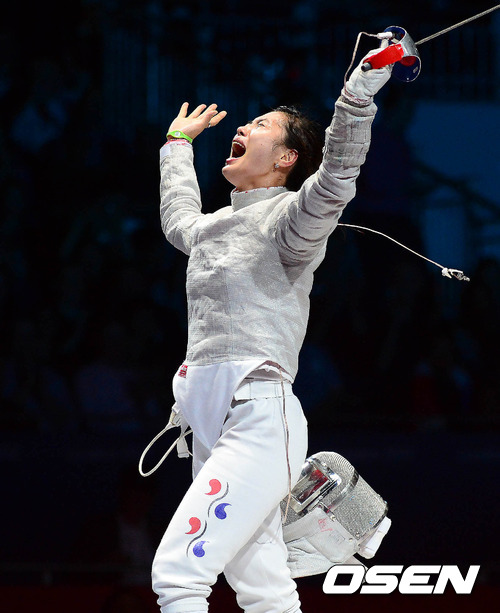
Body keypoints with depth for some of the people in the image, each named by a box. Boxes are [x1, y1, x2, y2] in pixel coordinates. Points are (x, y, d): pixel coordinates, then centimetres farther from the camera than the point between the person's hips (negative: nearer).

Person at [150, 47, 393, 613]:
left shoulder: (287, 215, -1)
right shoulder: (217, 226, 23)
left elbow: (334, 181, -23)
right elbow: (178, 219, 47)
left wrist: (360, 88, -34)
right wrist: (178, 143, 56)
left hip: (259, 419, -8)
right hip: (210, 427, 8)